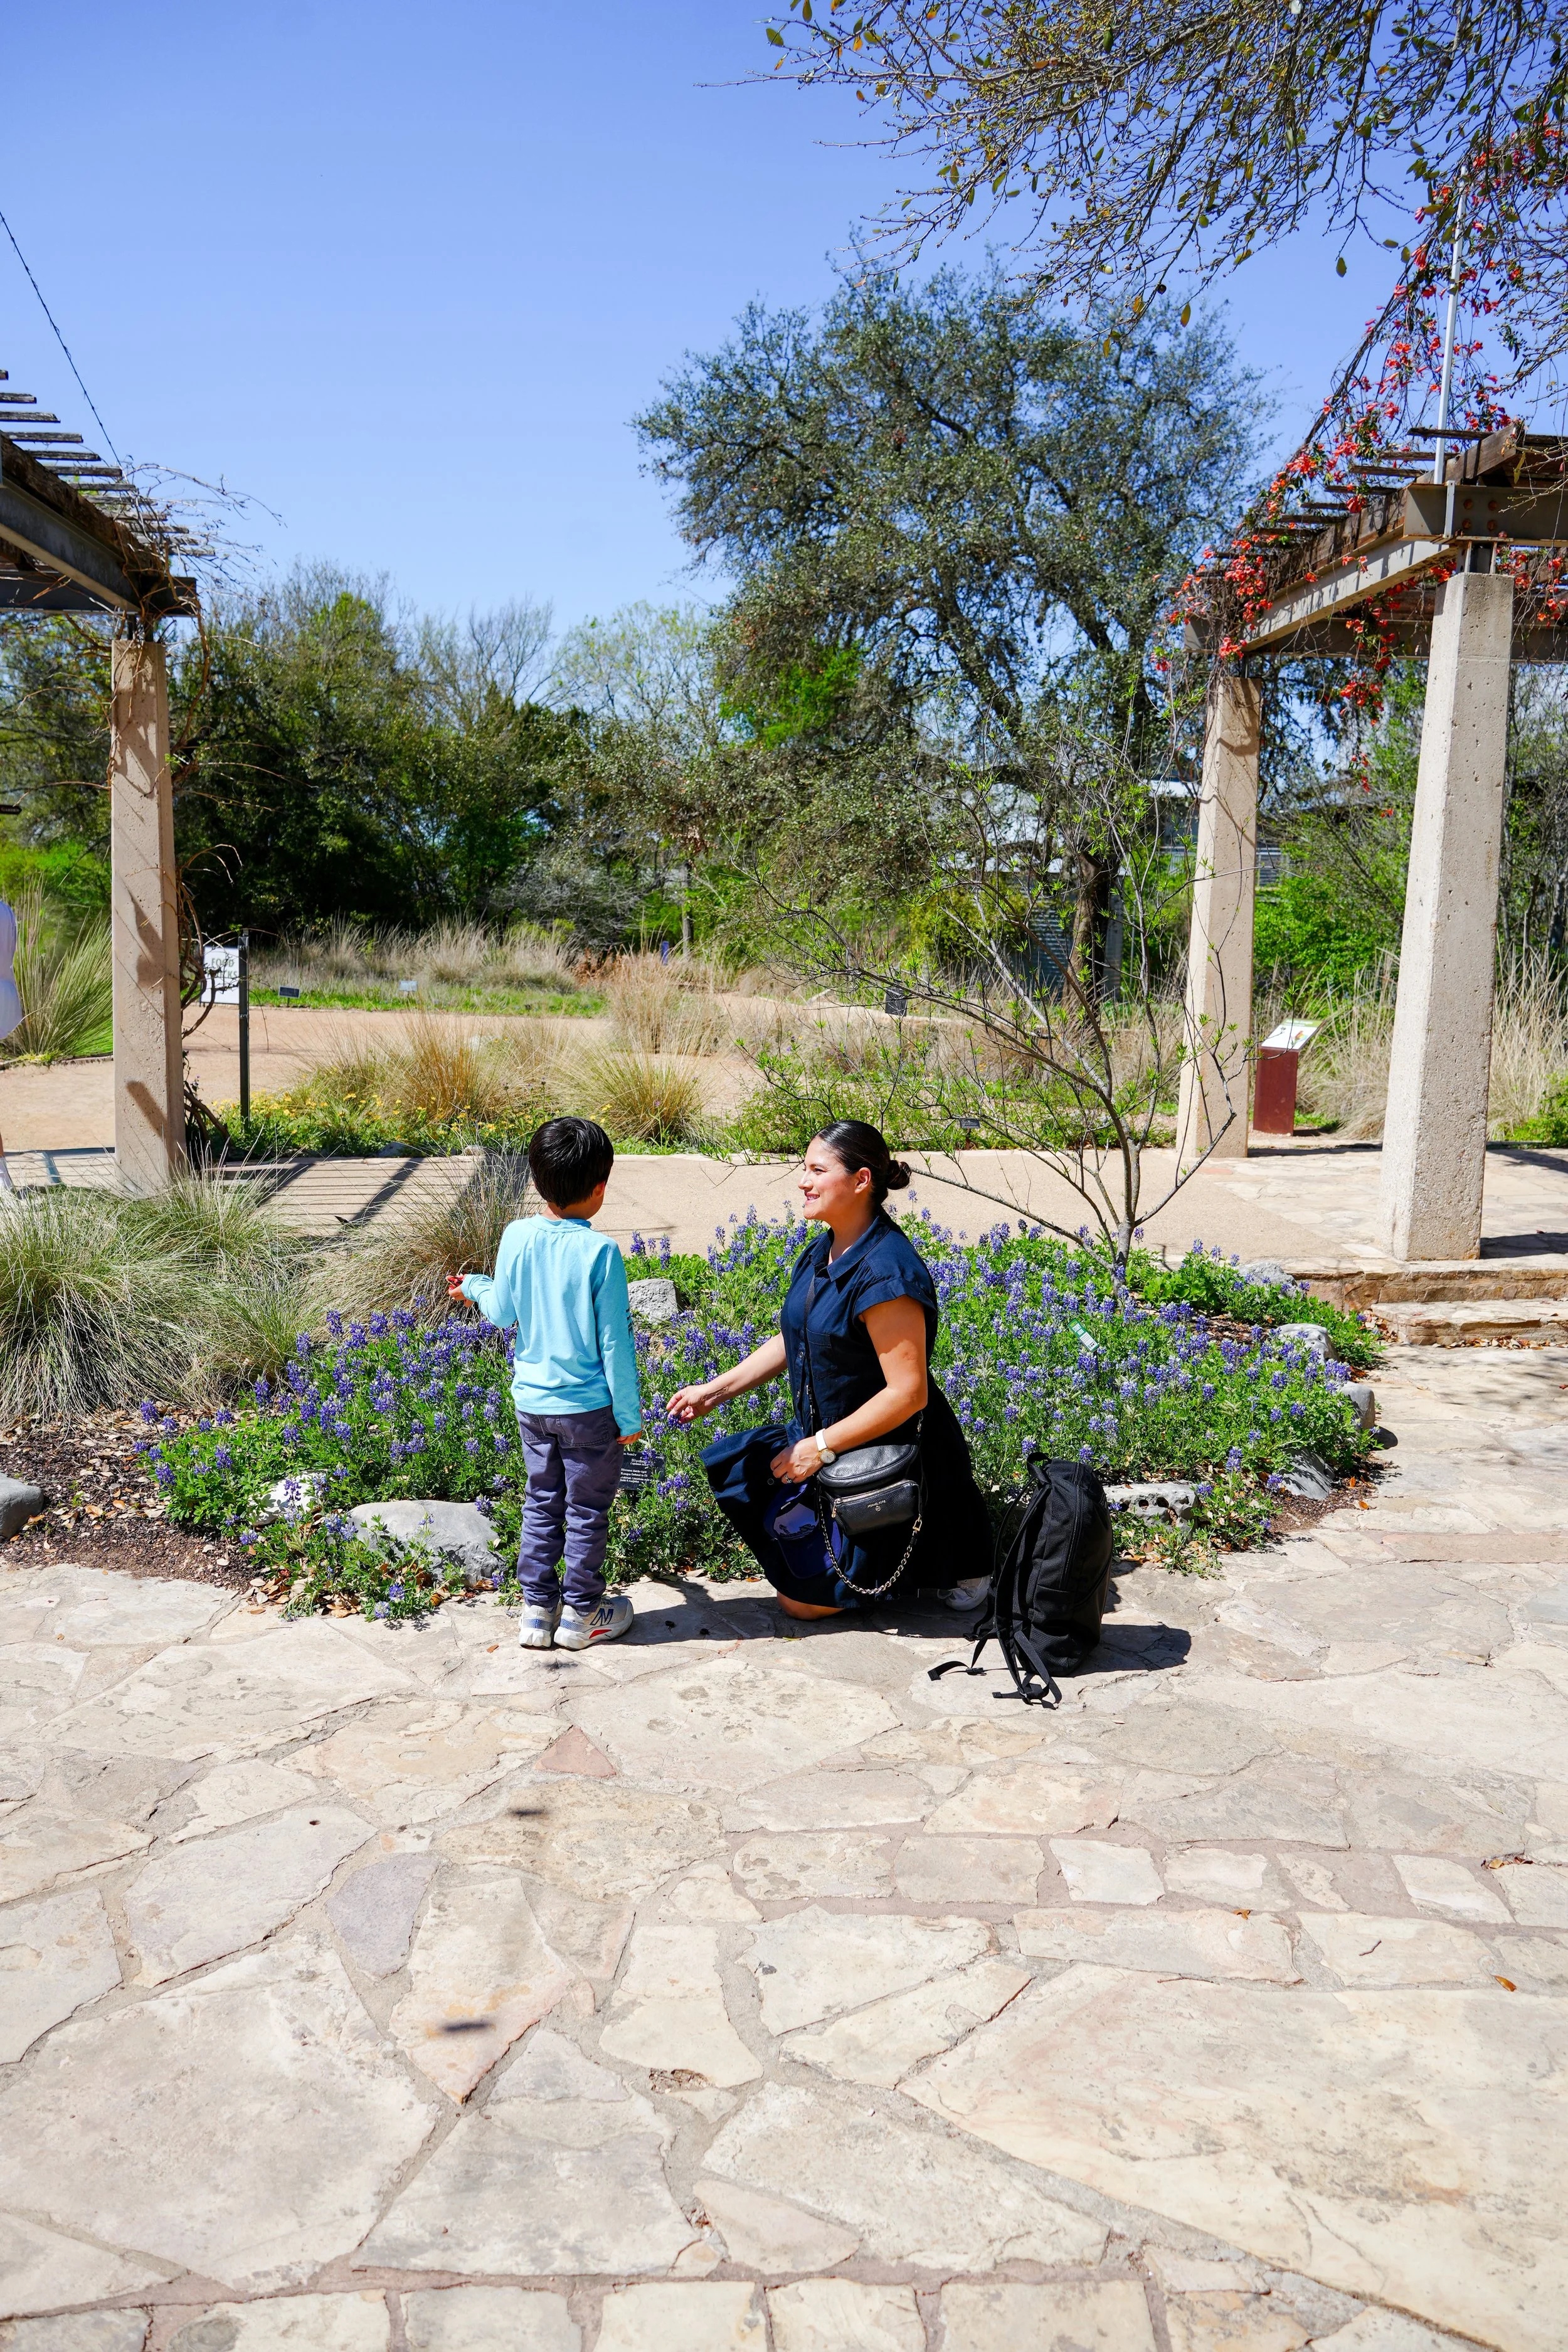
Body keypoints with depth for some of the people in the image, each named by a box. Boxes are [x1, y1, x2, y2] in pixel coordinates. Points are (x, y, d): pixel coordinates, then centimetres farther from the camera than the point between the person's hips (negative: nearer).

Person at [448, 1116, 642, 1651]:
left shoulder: (516, 1237, -6)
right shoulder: (600, 1251, -19)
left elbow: (503, 1314, 5)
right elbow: (614, 1342, -15)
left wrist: (475, 1287, 28)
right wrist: (629, 1415, -6)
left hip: (531, 1400, 5)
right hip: (588, 1406, -4)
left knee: (541, 1502, 19)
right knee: (587, 1508, 11)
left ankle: (537, 1608, 24)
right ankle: (580, 1613, 22)